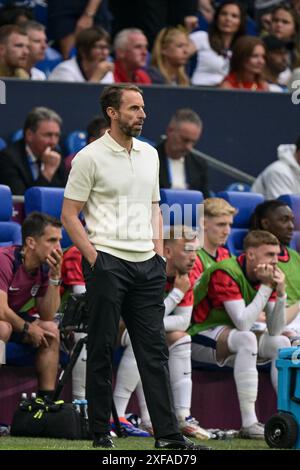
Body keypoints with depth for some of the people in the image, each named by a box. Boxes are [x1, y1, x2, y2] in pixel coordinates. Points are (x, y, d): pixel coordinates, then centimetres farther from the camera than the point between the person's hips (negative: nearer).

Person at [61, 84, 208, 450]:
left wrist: (159, 252, 10)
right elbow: (69, 215, -6)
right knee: (101, 350, 1)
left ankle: (167, 434, 2)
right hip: (107, 264, -6)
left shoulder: (149, 154, 13)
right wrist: (95, 259, -12)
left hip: (146, 265, 6)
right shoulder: (90, 157, -7)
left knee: (154, 350, 3)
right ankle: (100, 433, 6)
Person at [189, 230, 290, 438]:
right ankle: (249, 424, -37)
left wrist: (281, 293, -18)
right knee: (246, 338, -33)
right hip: (201, 335, -9)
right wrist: (266, 287, -27)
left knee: (281, 343, -4)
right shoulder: (225, 273, -24)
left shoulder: (266, 275, 1)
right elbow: (243, 323, -33)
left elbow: (275, 331, -5)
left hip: (232, 339, 9)